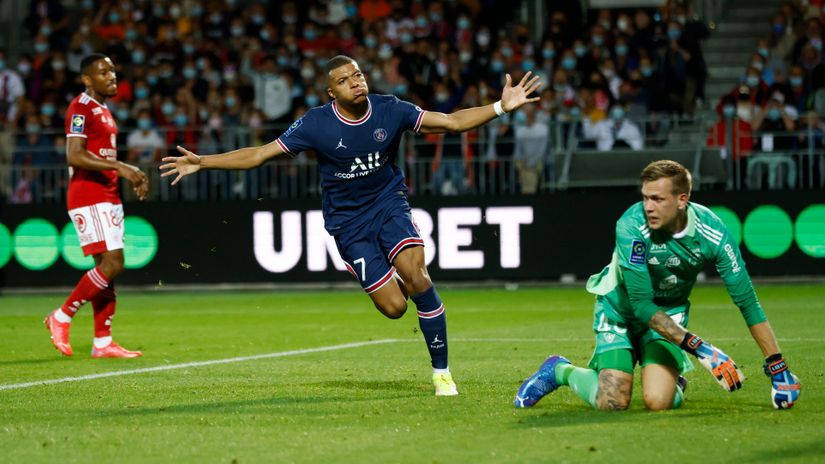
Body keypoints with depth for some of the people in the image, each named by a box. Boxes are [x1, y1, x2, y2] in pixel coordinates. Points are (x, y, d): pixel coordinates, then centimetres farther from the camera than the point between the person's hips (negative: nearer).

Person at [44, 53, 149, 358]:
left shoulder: (103, 111, 20)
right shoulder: (81, 108, -11)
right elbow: (75, 156, -22)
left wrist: (131, 178, 14)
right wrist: (120, 167, -25)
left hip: (108, 197, 10)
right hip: (89, 198, -10)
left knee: (108, 268, 7)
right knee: (112, 264, -15)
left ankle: (102, 342, 9)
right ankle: (61, 318, -5)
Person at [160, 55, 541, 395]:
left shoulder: (390, 110, -9)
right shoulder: (316, 124, -14)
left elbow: (452, 122, -4)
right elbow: (259, 154, -10)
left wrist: (501, 107, -15)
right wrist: (202, 163, -17)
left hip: (388, 203, 1)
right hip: (348, 220, -1)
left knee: (416, 274, -24)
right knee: (393, 307, -12)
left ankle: (441, 371, -10)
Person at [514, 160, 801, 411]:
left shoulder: (712, 232, -24)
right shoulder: (631, 226, -31)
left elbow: (747, 300, -18)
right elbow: (641, 304, -30)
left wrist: (778, 369, -21)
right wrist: (700, 348, -38)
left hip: (670, 314, 2)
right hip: (620, 310, -2)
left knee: (659, 402, -20)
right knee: (611, 404, -14)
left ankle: (673, 382, 18)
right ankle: (561, 371, 17)